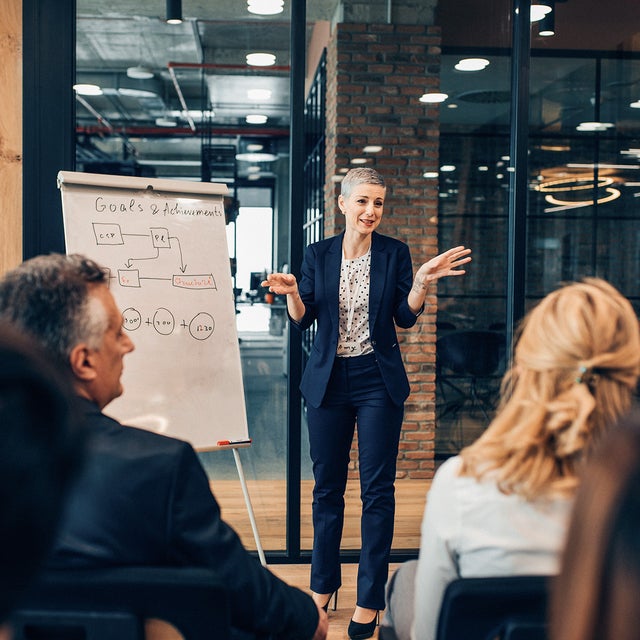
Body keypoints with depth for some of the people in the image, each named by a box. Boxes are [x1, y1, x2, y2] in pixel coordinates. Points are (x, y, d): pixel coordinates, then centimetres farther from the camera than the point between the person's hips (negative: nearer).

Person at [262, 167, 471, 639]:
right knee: (327, 488, 11)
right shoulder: (319, 255, 4)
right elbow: (302, 320, 3)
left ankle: (370, 600, 10)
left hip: (378, 381, -2)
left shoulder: (394, 253, 0)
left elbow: (406, 318, -2)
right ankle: (323, 585, 29)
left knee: (377, 490, 0)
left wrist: (422, 282, -17)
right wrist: (292, 294, -16)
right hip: (328, 382, 2)